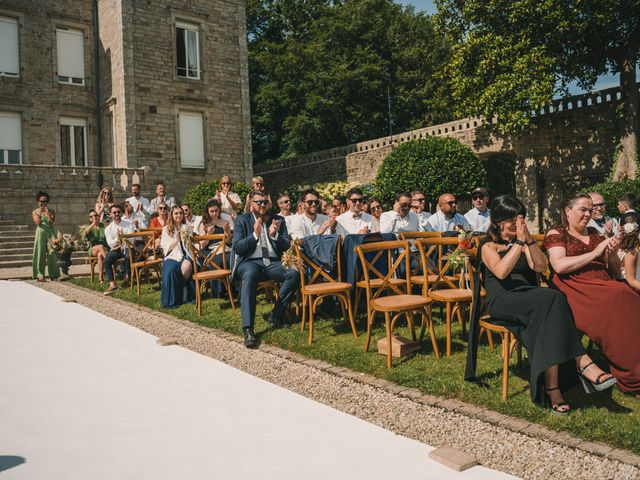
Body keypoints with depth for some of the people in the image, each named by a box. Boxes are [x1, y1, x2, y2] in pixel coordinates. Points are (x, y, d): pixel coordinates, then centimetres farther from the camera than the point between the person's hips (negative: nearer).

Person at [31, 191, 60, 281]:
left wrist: (48, 213, -13)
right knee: (40, 254, -3)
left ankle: (53, 275, 4)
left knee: (52, 254, 0)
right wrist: (40, 214, -17)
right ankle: (40, 275, -2)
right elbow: (37, 222, -5)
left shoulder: (51, 211, 9)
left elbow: (52, 222, -3)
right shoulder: (35, 212, 8)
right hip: (40, 233, -1)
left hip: (50, 233, 1)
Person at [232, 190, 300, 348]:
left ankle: (276, 314, -11)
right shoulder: (242, 220, 10)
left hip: (273, 262, 3)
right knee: (250, 274, -39)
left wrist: (274, 235, -11)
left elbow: (287, 246, 8)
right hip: (250, 262, -2)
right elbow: (237, 248, -1)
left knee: (294, 273, -29)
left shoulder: (278, 220, 16)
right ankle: (248, 329, -41)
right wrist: (255, 235, -14)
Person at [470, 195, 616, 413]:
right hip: (502, 301, -4)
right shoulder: (489, 246, 9)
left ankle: (552, 387, -40)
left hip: (529, 299, 5)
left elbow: (541, 267, 7)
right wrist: (519, 242, -11)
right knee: (553, 299, -32)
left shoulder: (523, 242, 24)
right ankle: (582, 362, -33)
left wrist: (528, 240, -2)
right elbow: (501, 272, -12)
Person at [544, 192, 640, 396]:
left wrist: (612, 254, 4)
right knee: (620, 297, -33)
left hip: (605, 286, 6)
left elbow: (615, 271, 26)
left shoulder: (595, 234, 26)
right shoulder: (556, 234, 9)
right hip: (575, 289, -5)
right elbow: (559, 266, -10)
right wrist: (595, 253, -7)